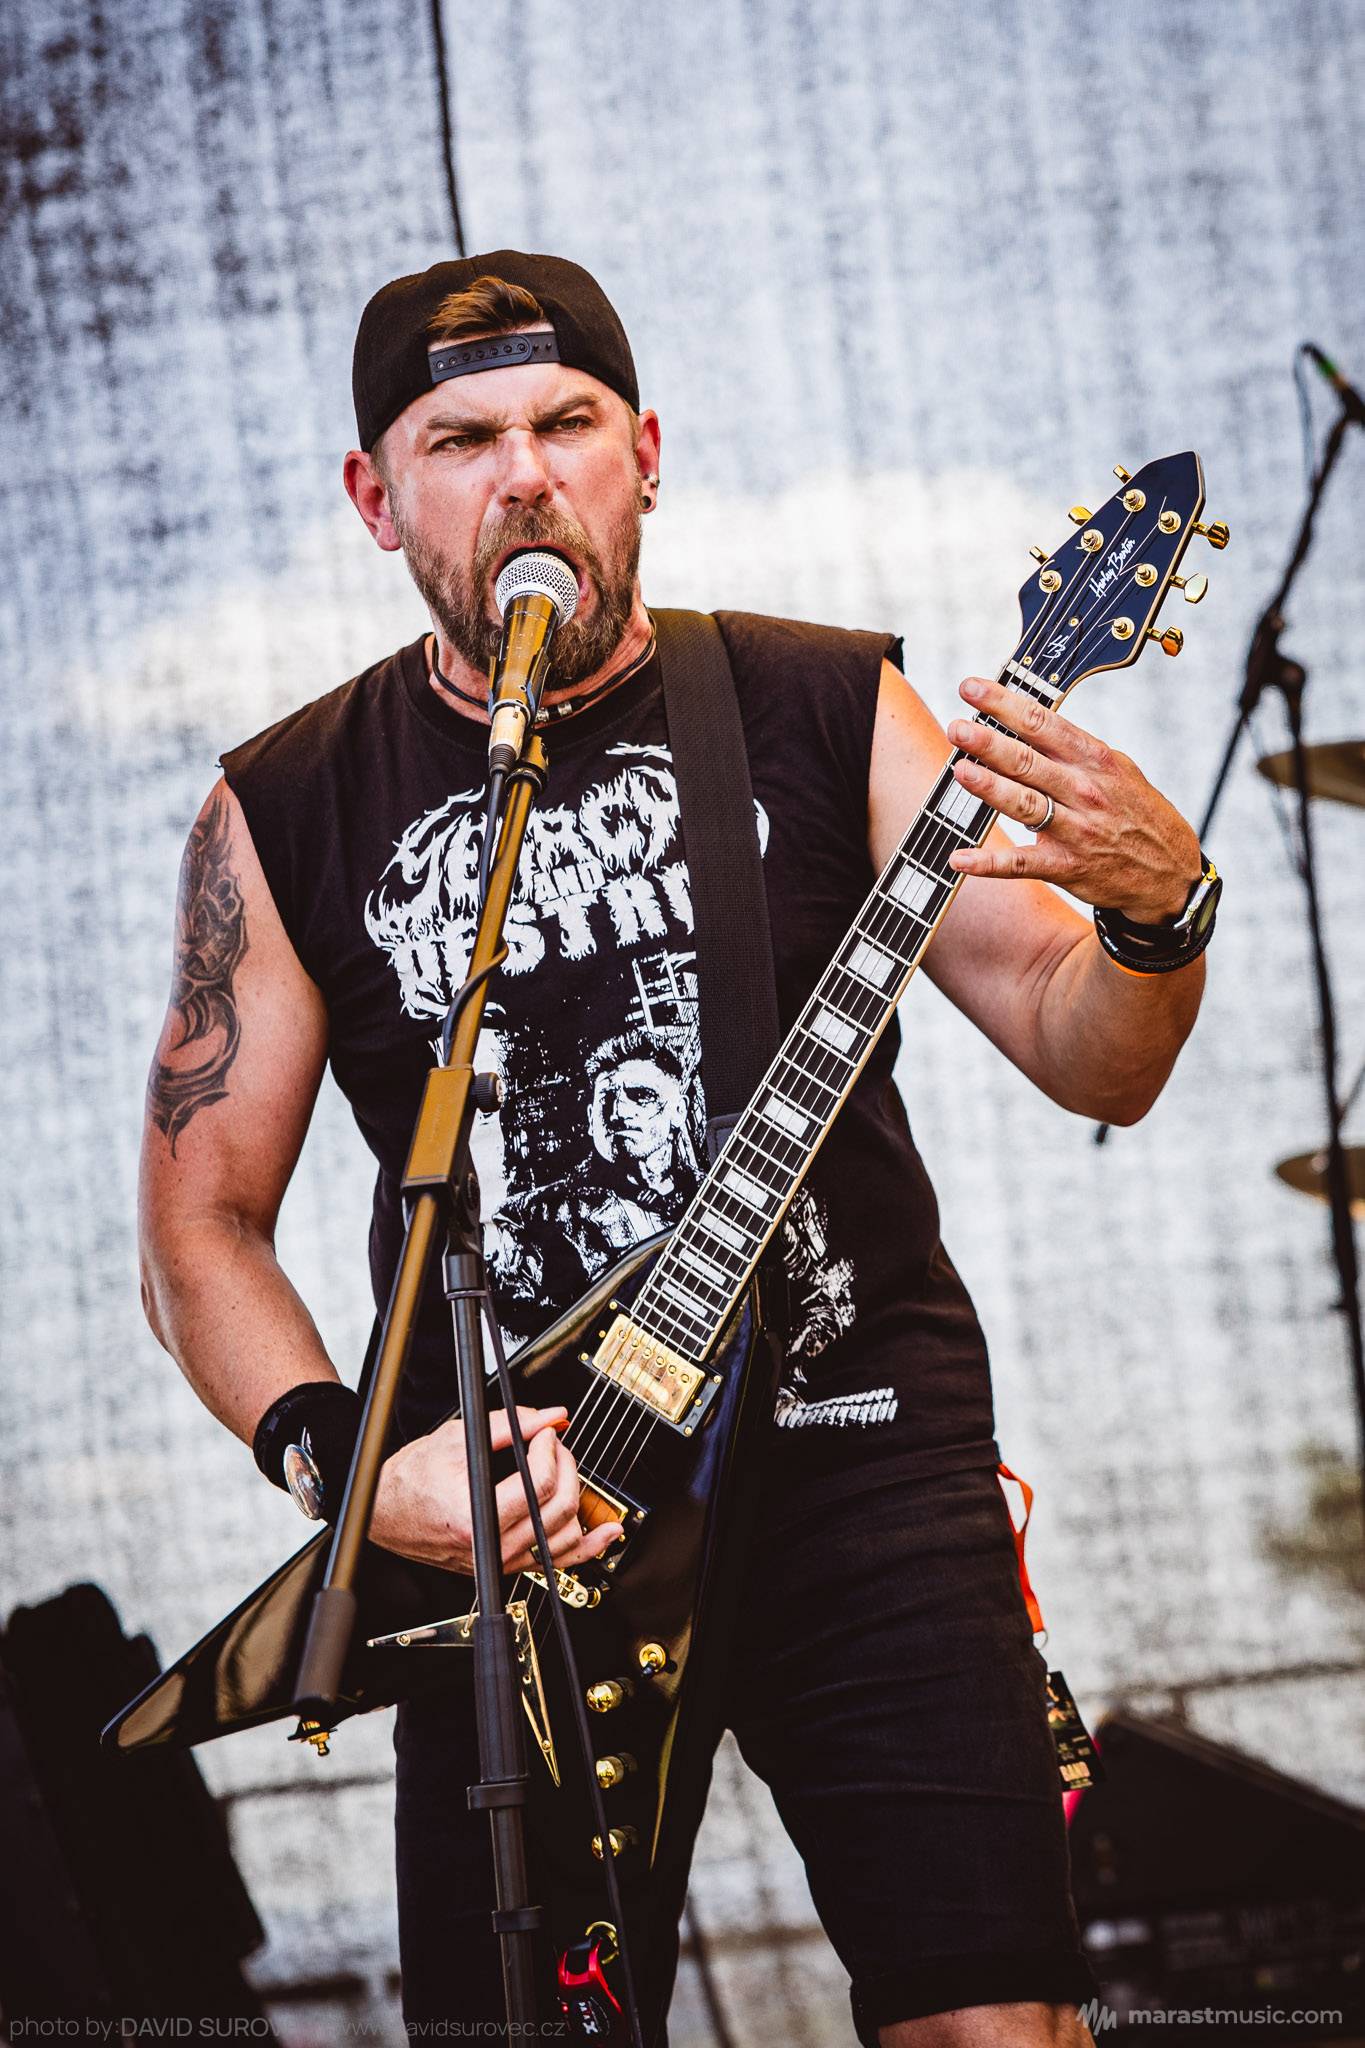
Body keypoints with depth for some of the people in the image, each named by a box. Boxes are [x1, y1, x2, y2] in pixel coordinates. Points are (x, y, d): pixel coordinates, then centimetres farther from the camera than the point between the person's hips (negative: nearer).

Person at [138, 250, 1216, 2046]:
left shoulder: (822, 711, 4)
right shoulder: (290, 813, 5)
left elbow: (1089, 1059, 1)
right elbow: (202, 1211, 8)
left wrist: (1155, 908, -21)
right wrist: (348, 1462, -9)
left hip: (859, 1446, 0)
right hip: (501, 1514, 1)